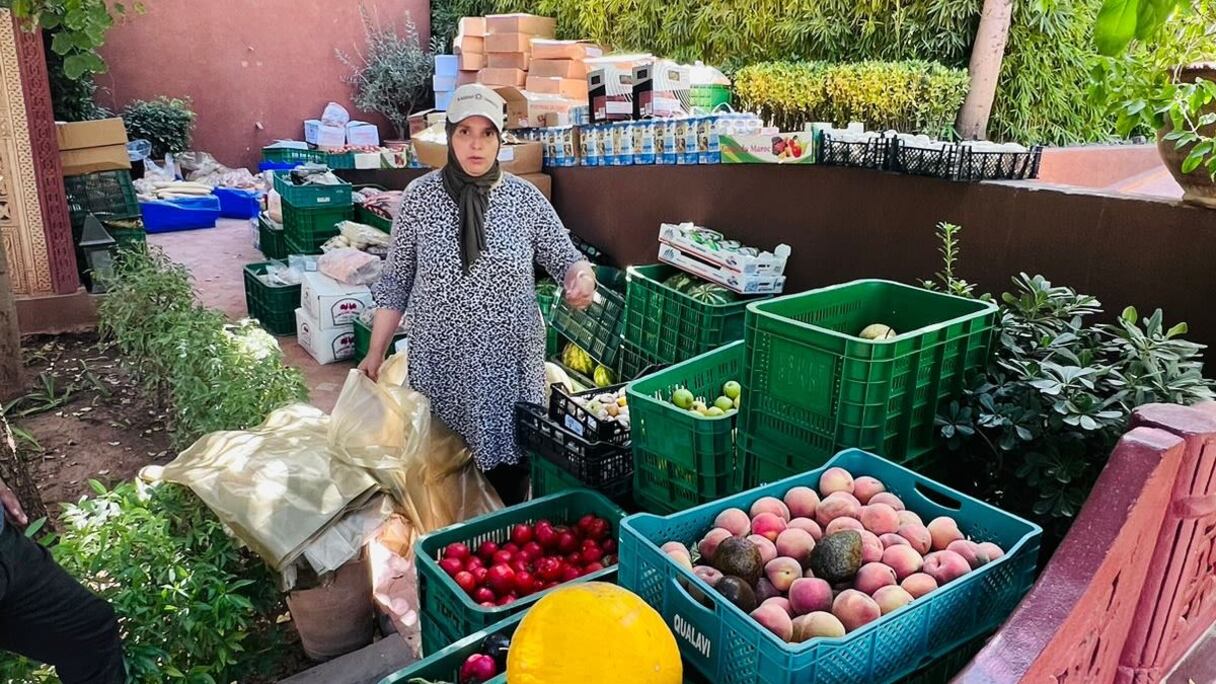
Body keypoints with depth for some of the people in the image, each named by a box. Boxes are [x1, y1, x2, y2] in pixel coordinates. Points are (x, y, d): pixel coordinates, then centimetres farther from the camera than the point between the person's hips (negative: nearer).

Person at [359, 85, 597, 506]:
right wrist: (376, 352, 3)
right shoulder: (420, 196, -2)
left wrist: (582, 276, -20)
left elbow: (565, 258, 4)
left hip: (510, 363, 0)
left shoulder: (526, 198, -2)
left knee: (508, 463, 7)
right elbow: (395, 281, 4)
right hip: (440, 363, 0)